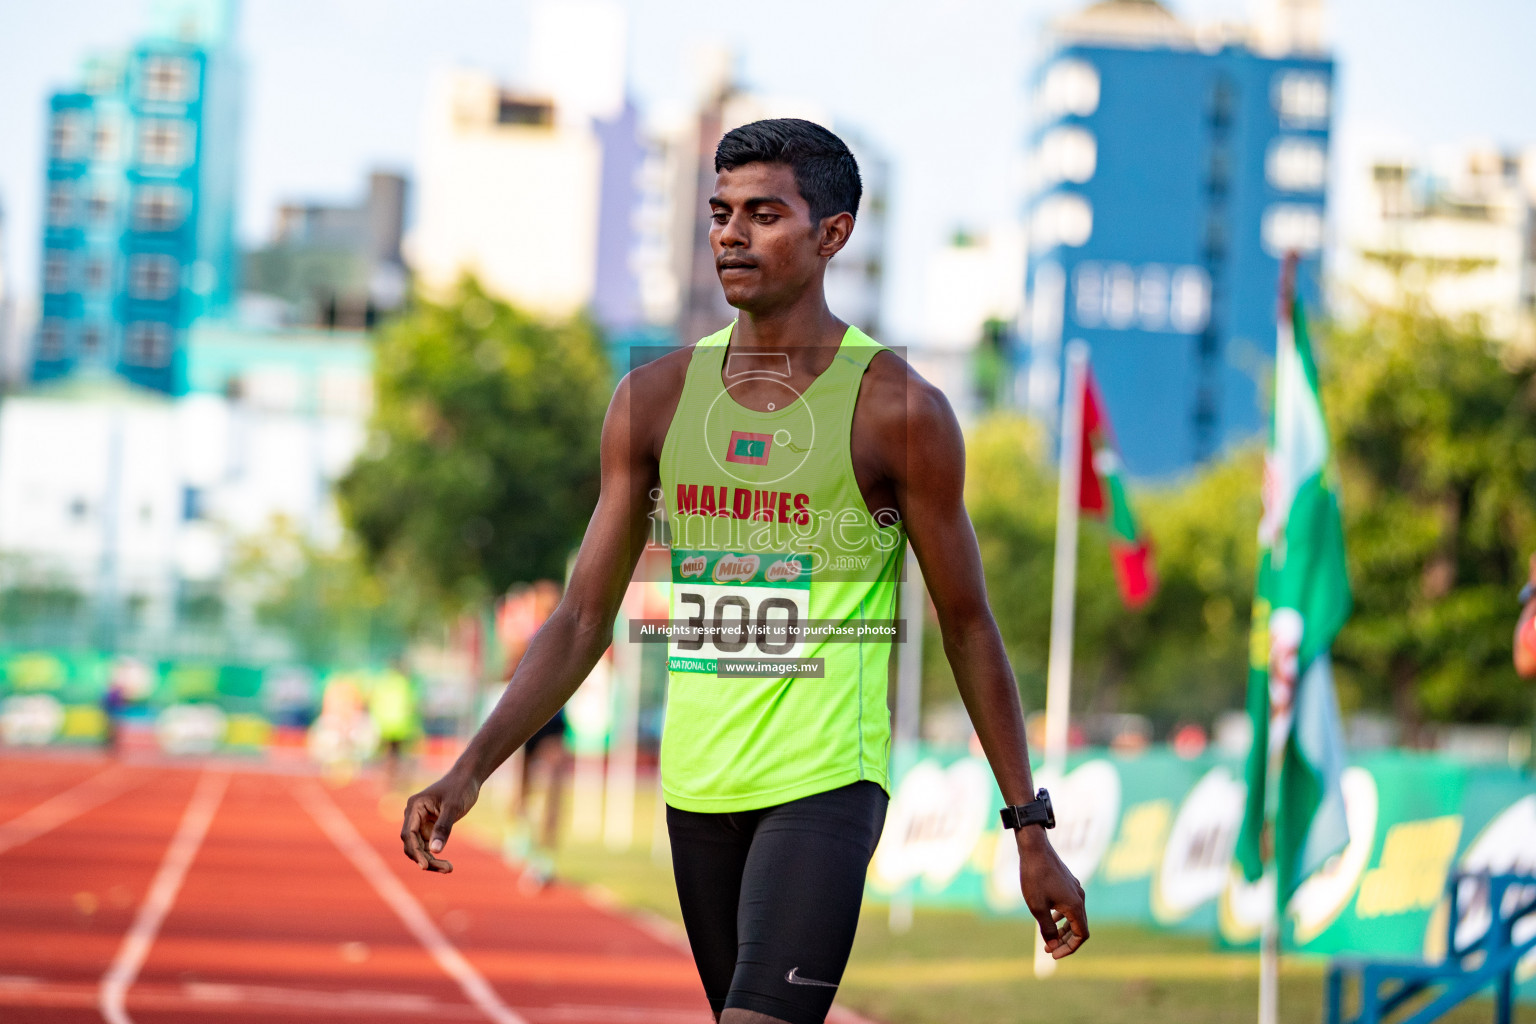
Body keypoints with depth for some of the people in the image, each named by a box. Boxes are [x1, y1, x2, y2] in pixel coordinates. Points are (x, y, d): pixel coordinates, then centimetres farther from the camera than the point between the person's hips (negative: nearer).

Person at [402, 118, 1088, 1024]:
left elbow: (968, 627, 1)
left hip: (826, 784, -5)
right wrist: (472, 769, -3)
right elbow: (584, 617, 8)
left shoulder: (898, 409, -5)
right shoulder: (655, 398, 7)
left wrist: (1032, 830, 0)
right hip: (697, 785, 5)